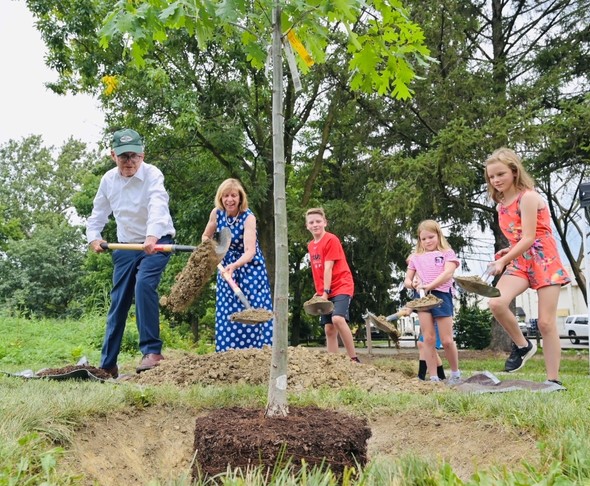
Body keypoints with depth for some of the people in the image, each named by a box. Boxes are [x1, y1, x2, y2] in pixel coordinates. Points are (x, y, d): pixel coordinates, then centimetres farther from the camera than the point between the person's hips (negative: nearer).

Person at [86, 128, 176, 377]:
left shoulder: (152, 174, -18)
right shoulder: (108, 179, 0)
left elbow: (157, 207, -36)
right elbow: (99, 212, 13)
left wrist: (152, 237, -53)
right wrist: (93, 236, -3)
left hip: (156, 243, -5)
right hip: (125, 246, 5)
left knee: (144, 286, -28)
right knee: (118, 303, 7)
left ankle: (152, 351, -19)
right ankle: (107, 365, 17)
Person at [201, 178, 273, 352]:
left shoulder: (248, 217, -23)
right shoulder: (216, 213, -8)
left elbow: (250, 251, -32)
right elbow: (205, 236, 9)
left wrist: (234, 265, -50)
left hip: (250, 268, -4)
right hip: (227, 267, 4)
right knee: (228, 313, 2)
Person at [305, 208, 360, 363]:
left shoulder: (331, 240, -12)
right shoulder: (310, 246, 11)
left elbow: (328, 268, -17)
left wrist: (325, 292, -21)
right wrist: (319, 292, 11)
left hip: (342, 287, -8)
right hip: (325, 292, 8)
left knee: (338, 319, -29)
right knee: (329, 329, 5)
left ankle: (354, 359, -21)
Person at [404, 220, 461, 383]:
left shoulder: (447, 253, 9)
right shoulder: (416, 257, 19)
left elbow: (448, 273, -9)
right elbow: (406, 280, 19)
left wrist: (429, 286, -20)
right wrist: (412, 284, -6)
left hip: (441, 294, -3)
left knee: (447, 340, -2)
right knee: (429, 339, -3)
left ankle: (455, 373, 21)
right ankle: (433, 378, 1)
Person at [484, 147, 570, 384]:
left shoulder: (528, 197, -13)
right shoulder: (501, 205, 10)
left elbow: (529, 238, -18)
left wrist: (503, 261, -20)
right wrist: (509, 251, 2)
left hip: (544, 260, -6)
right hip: (520, 261, 6)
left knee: (546, 322, -5)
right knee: (496, 303, -20)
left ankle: (553, 380, 5)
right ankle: (522, 345, 4)